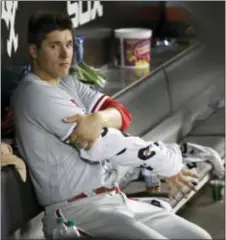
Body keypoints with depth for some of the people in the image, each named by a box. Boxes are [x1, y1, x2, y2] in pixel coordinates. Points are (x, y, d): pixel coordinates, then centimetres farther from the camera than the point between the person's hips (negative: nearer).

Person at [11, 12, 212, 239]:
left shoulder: (68, 84, 16)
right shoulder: (36, 94, -13)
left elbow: (121, 113, 3)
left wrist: (99, 118, -21)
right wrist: (168, 161, -7)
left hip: (114, 200, 9)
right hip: (76, 211, -9)